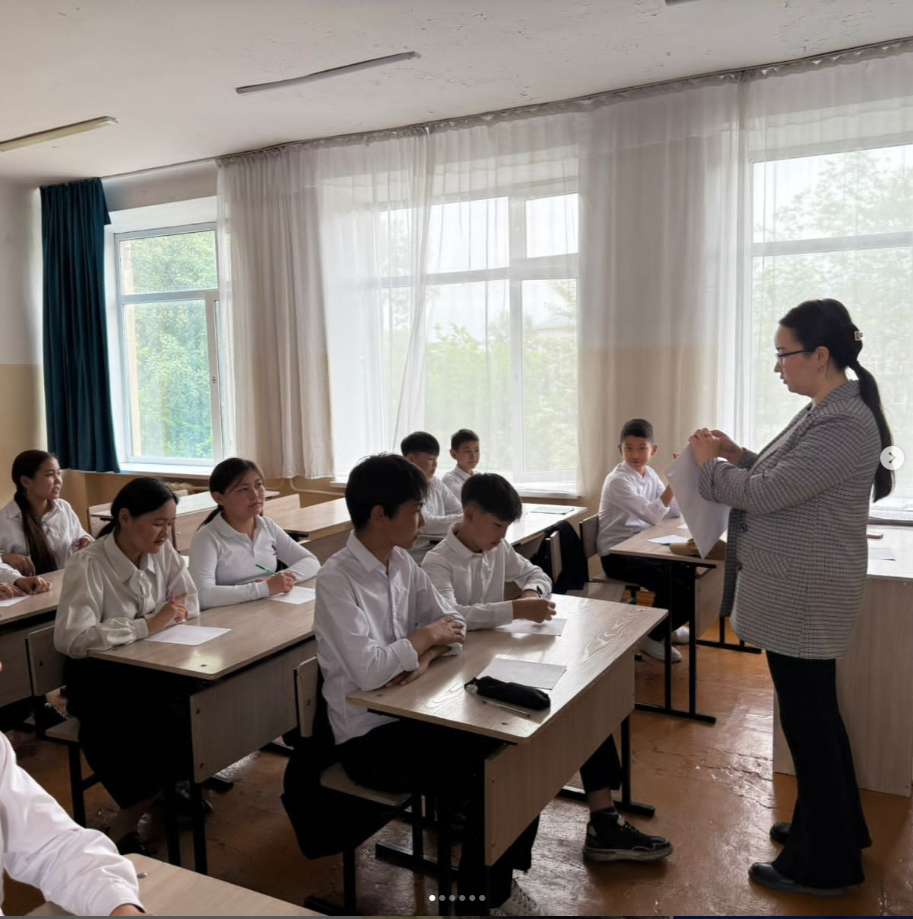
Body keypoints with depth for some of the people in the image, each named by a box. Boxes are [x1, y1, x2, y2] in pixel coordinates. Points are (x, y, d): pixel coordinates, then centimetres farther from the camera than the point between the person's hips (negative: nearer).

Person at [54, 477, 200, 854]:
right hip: (99, 676, -5)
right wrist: (148, 625, -30)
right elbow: (71, 639, -31)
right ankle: (125, 827, -3)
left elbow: (189, 604, 3)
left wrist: (165, 618, -18)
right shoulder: (88, 565, -20)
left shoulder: (162, 551, -3)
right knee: (156, 724, -28)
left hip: (149, 666, 5)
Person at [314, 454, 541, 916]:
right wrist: (424, 638, -15)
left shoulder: (402, 562, 3)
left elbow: (451, 622, 6)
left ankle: (499, 881, 13)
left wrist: (425, 655, -15)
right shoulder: (337, 580, -21)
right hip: (368, 737, -7)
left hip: (409, 713, 7)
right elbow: (368, 671, -31)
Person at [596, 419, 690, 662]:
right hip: (617, 556, -8)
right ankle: (653, 637, 5)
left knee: (687, 574, 3)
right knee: (671, 584, -19)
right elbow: (652, 515, -31)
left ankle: (668, 626, 27)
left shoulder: (649, 473, 5)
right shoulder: (617, 481, -20)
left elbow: (675, 510, 2)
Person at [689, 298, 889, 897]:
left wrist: (709, 465, -7)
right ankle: (835, 828, 40)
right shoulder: (827, 412, 10)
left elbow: (764, 494, -22)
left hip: (806, 599, -10)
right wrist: (738, 457, 4)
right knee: (814, 713, 21)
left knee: (808, 719, 3)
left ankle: (823, 866, 20)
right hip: (798, 594, 10)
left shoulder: (843, 425, -22)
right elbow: (782, 485, 17)